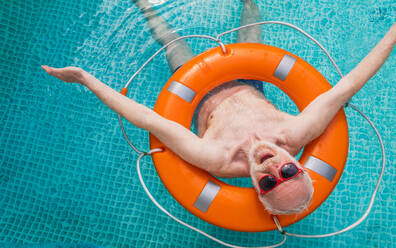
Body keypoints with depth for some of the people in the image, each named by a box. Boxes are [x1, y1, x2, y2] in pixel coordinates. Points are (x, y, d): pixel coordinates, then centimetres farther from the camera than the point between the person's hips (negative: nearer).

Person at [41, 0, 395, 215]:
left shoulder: (216, 160, -49)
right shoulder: (298, 134, -41)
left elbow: (147, 119, -50)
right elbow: (350, 83, -37)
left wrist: (86, 79, -46)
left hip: (205, 98, -2)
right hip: (249, 86, 3)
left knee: (170, 39, 18)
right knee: (251, 34, 26)